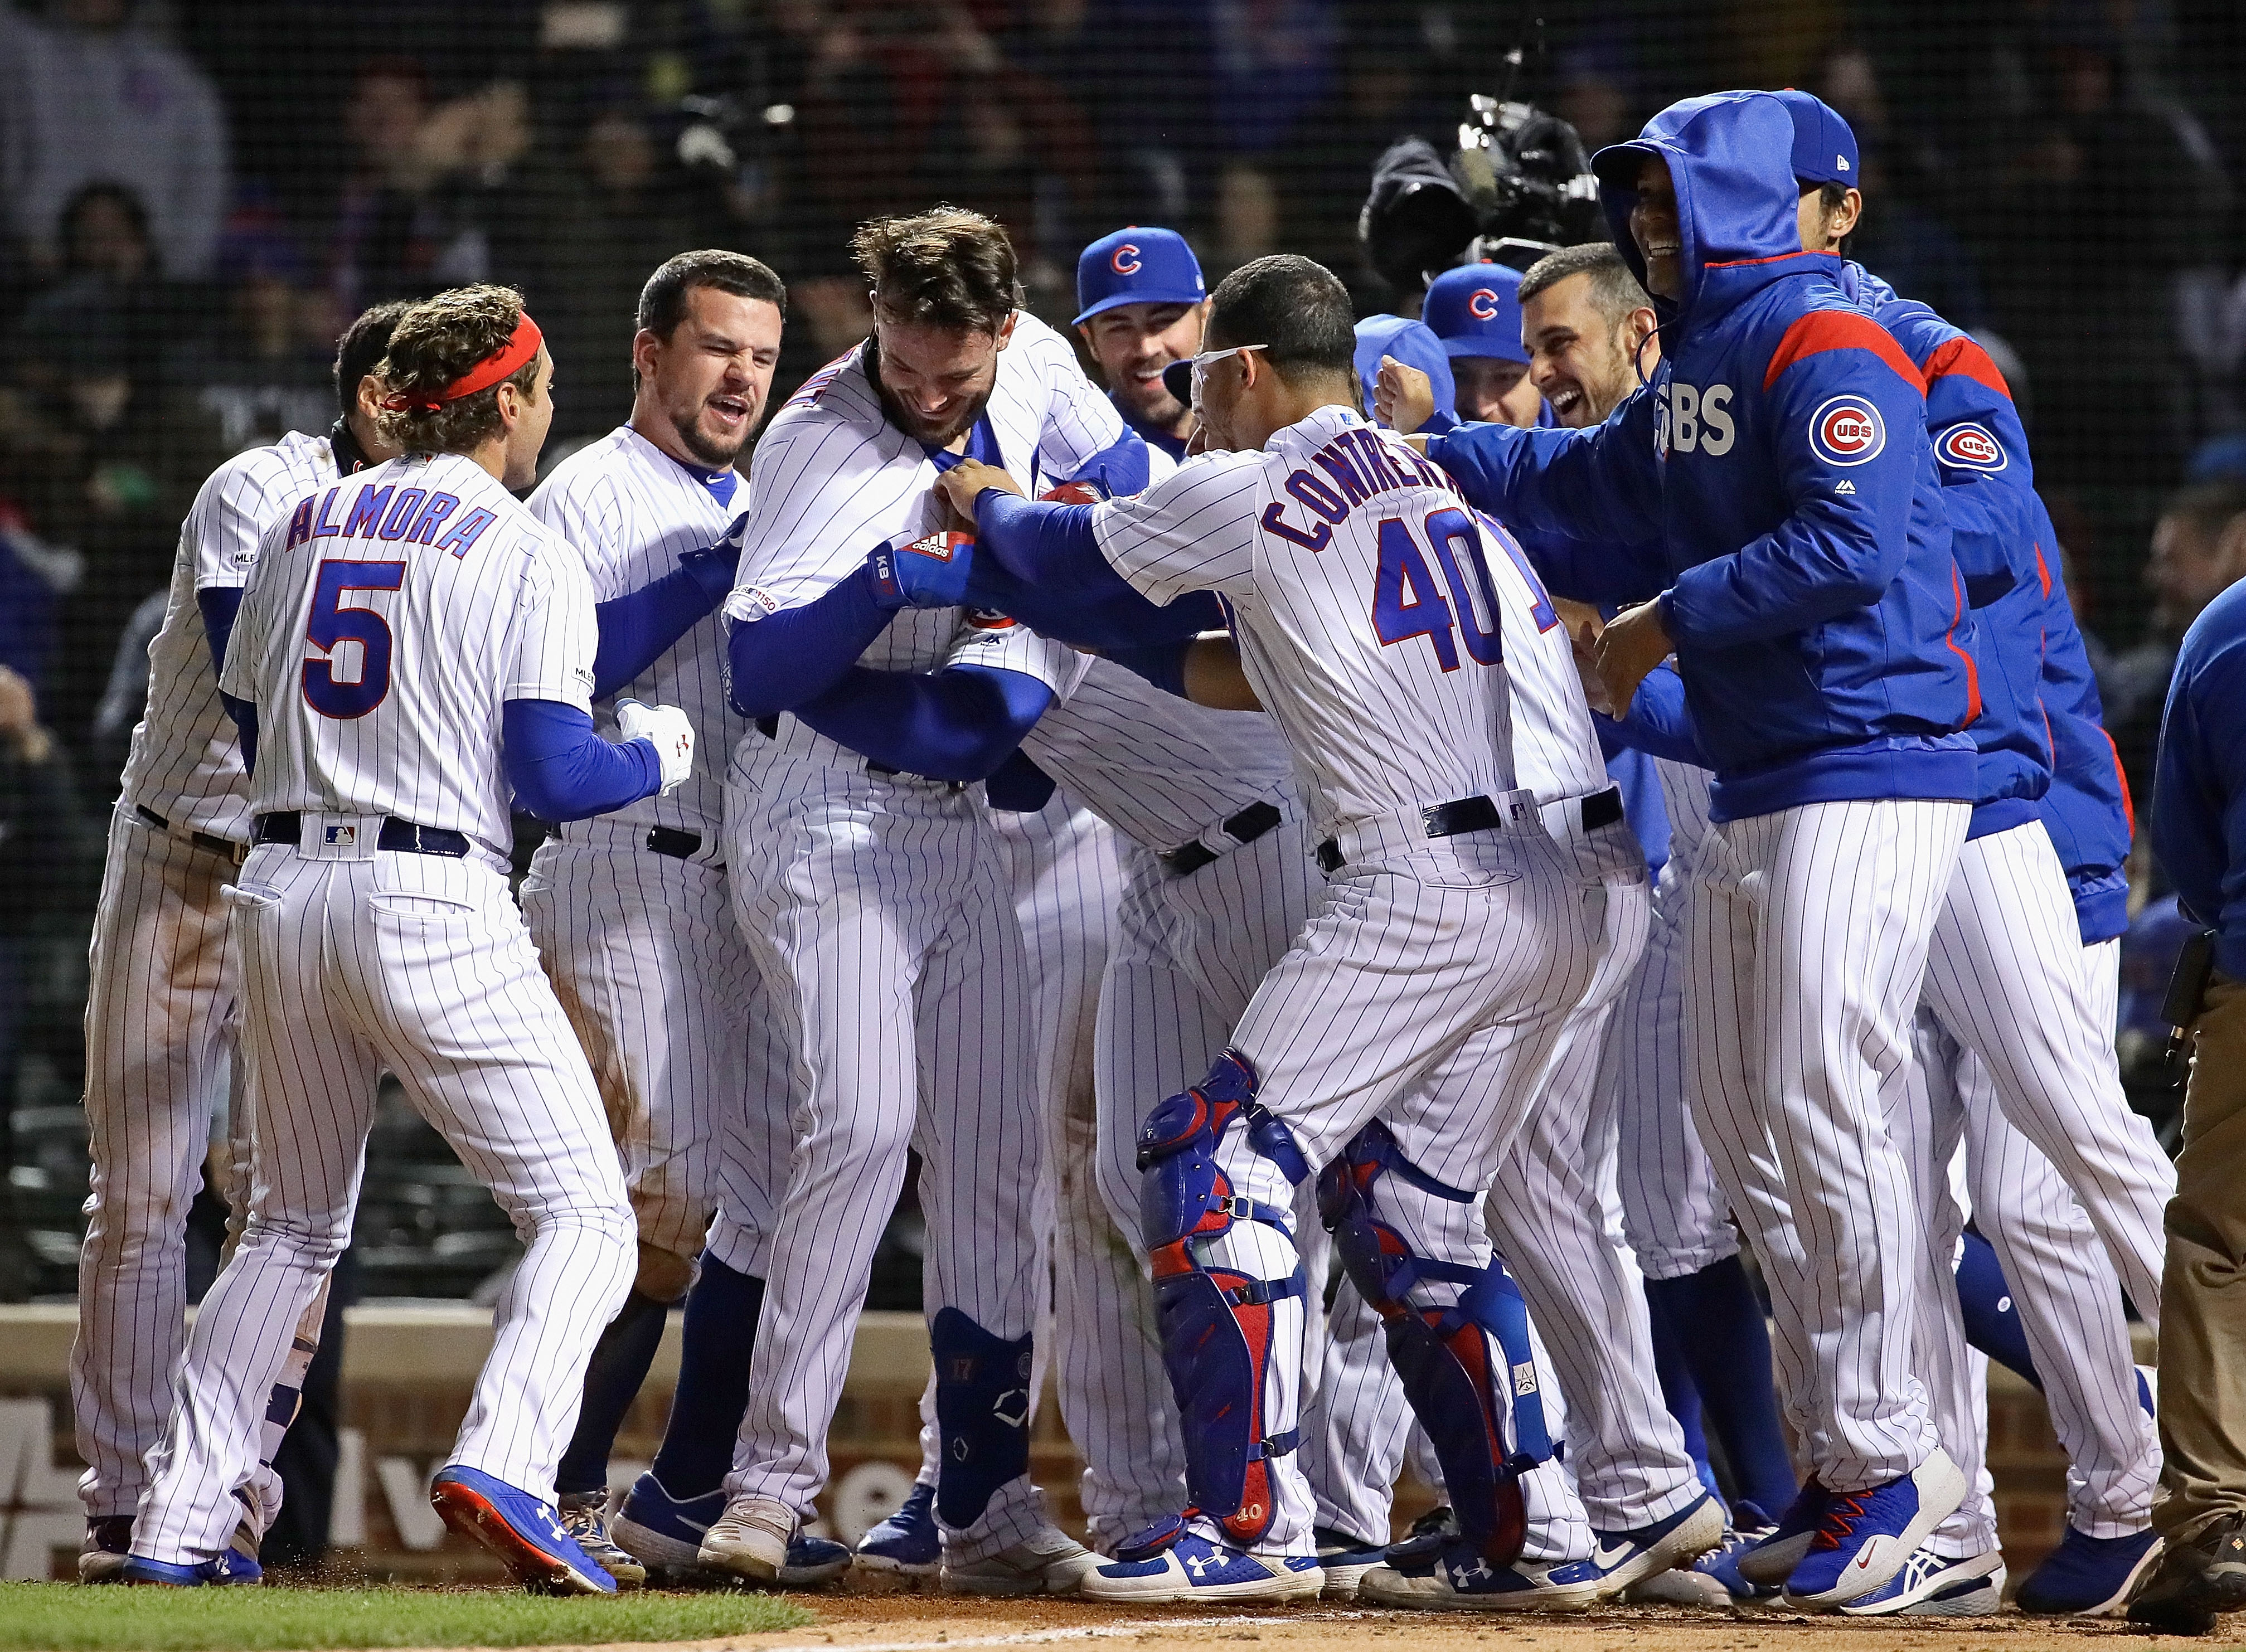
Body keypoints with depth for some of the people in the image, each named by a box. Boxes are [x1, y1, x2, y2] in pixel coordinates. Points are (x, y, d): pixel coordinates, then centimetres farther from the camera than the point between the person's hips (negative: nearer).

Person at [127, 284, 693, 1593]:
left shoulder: (304, 527, 14)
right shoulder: (525, 554, -4)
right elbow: (554, 774, -11)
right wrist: (663, 754, 8)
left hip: (282, 893, 6)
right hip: (437, 907, -6)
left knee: (294, 1225, 20)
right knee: (585, 1212, -1)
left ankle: (181, 1521, 12)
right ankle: (503, 1463, -25)